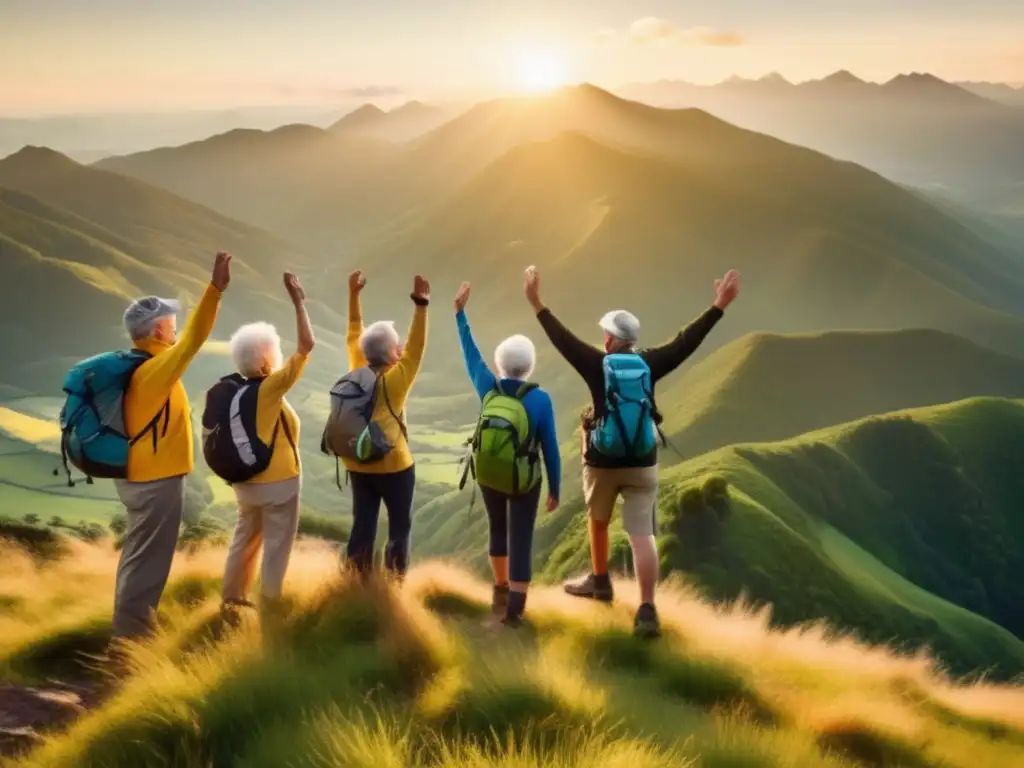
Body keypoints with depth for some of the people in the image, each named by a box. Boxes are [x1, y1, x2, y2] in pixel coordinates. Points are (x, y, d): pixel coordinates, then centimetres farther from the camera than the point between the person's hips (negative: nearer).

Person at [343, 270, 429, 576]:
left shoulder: (357, 373, -1)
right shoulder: (394, 378, -15)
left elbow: (354, 336, 7)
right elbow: (416, 347, -19)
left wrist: (353, 295, 10)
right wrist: (420, 303, -24)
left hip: (358, 465, 6)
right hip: (393, 465, -6)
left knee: (362, 524, 12)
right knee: (400, 526, 8)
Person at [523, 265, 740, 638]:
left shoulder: (598, 365, -8)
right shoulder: (649, 364, -3)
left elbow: (563, 339, -5)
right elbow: (686, 342, 1)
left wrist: (536, 303, 2)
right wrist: (719, 306, 7)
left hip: (602, 462, -1)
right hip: (642, 462, 1)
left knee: (598, 522, 25)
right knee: (642, 535, -5)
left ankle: (599, 582, 42)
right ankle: (647, 610, -15)